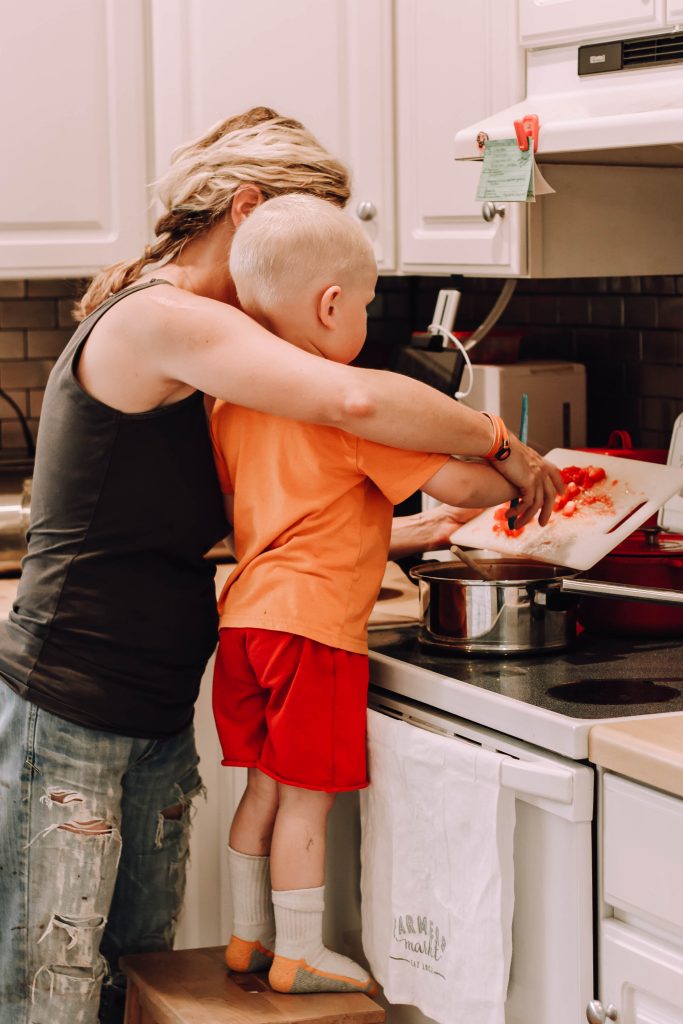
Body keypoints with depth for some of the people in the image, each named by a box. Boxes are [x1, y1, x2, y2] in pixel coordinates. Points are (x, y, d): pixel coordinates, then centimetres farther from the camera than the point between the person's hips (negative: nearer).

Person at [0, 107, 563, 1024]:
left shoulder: (183, 326, 16)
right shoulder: (158, 318, -16)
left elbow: (228, 520, 17)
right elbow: (351, 400, -29)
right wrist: (501, 445, -14)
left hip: (157, 724, 10)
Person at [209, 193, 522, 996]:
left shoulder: (232, 403, 10)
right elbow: (453, 482, -14)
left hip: (247, 614, 8)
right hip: (314, 622, -8)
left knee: (266, 786, 17)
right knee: (307, 795, 1)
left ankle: (248, 937, 26)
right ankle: (298, 957, 10)